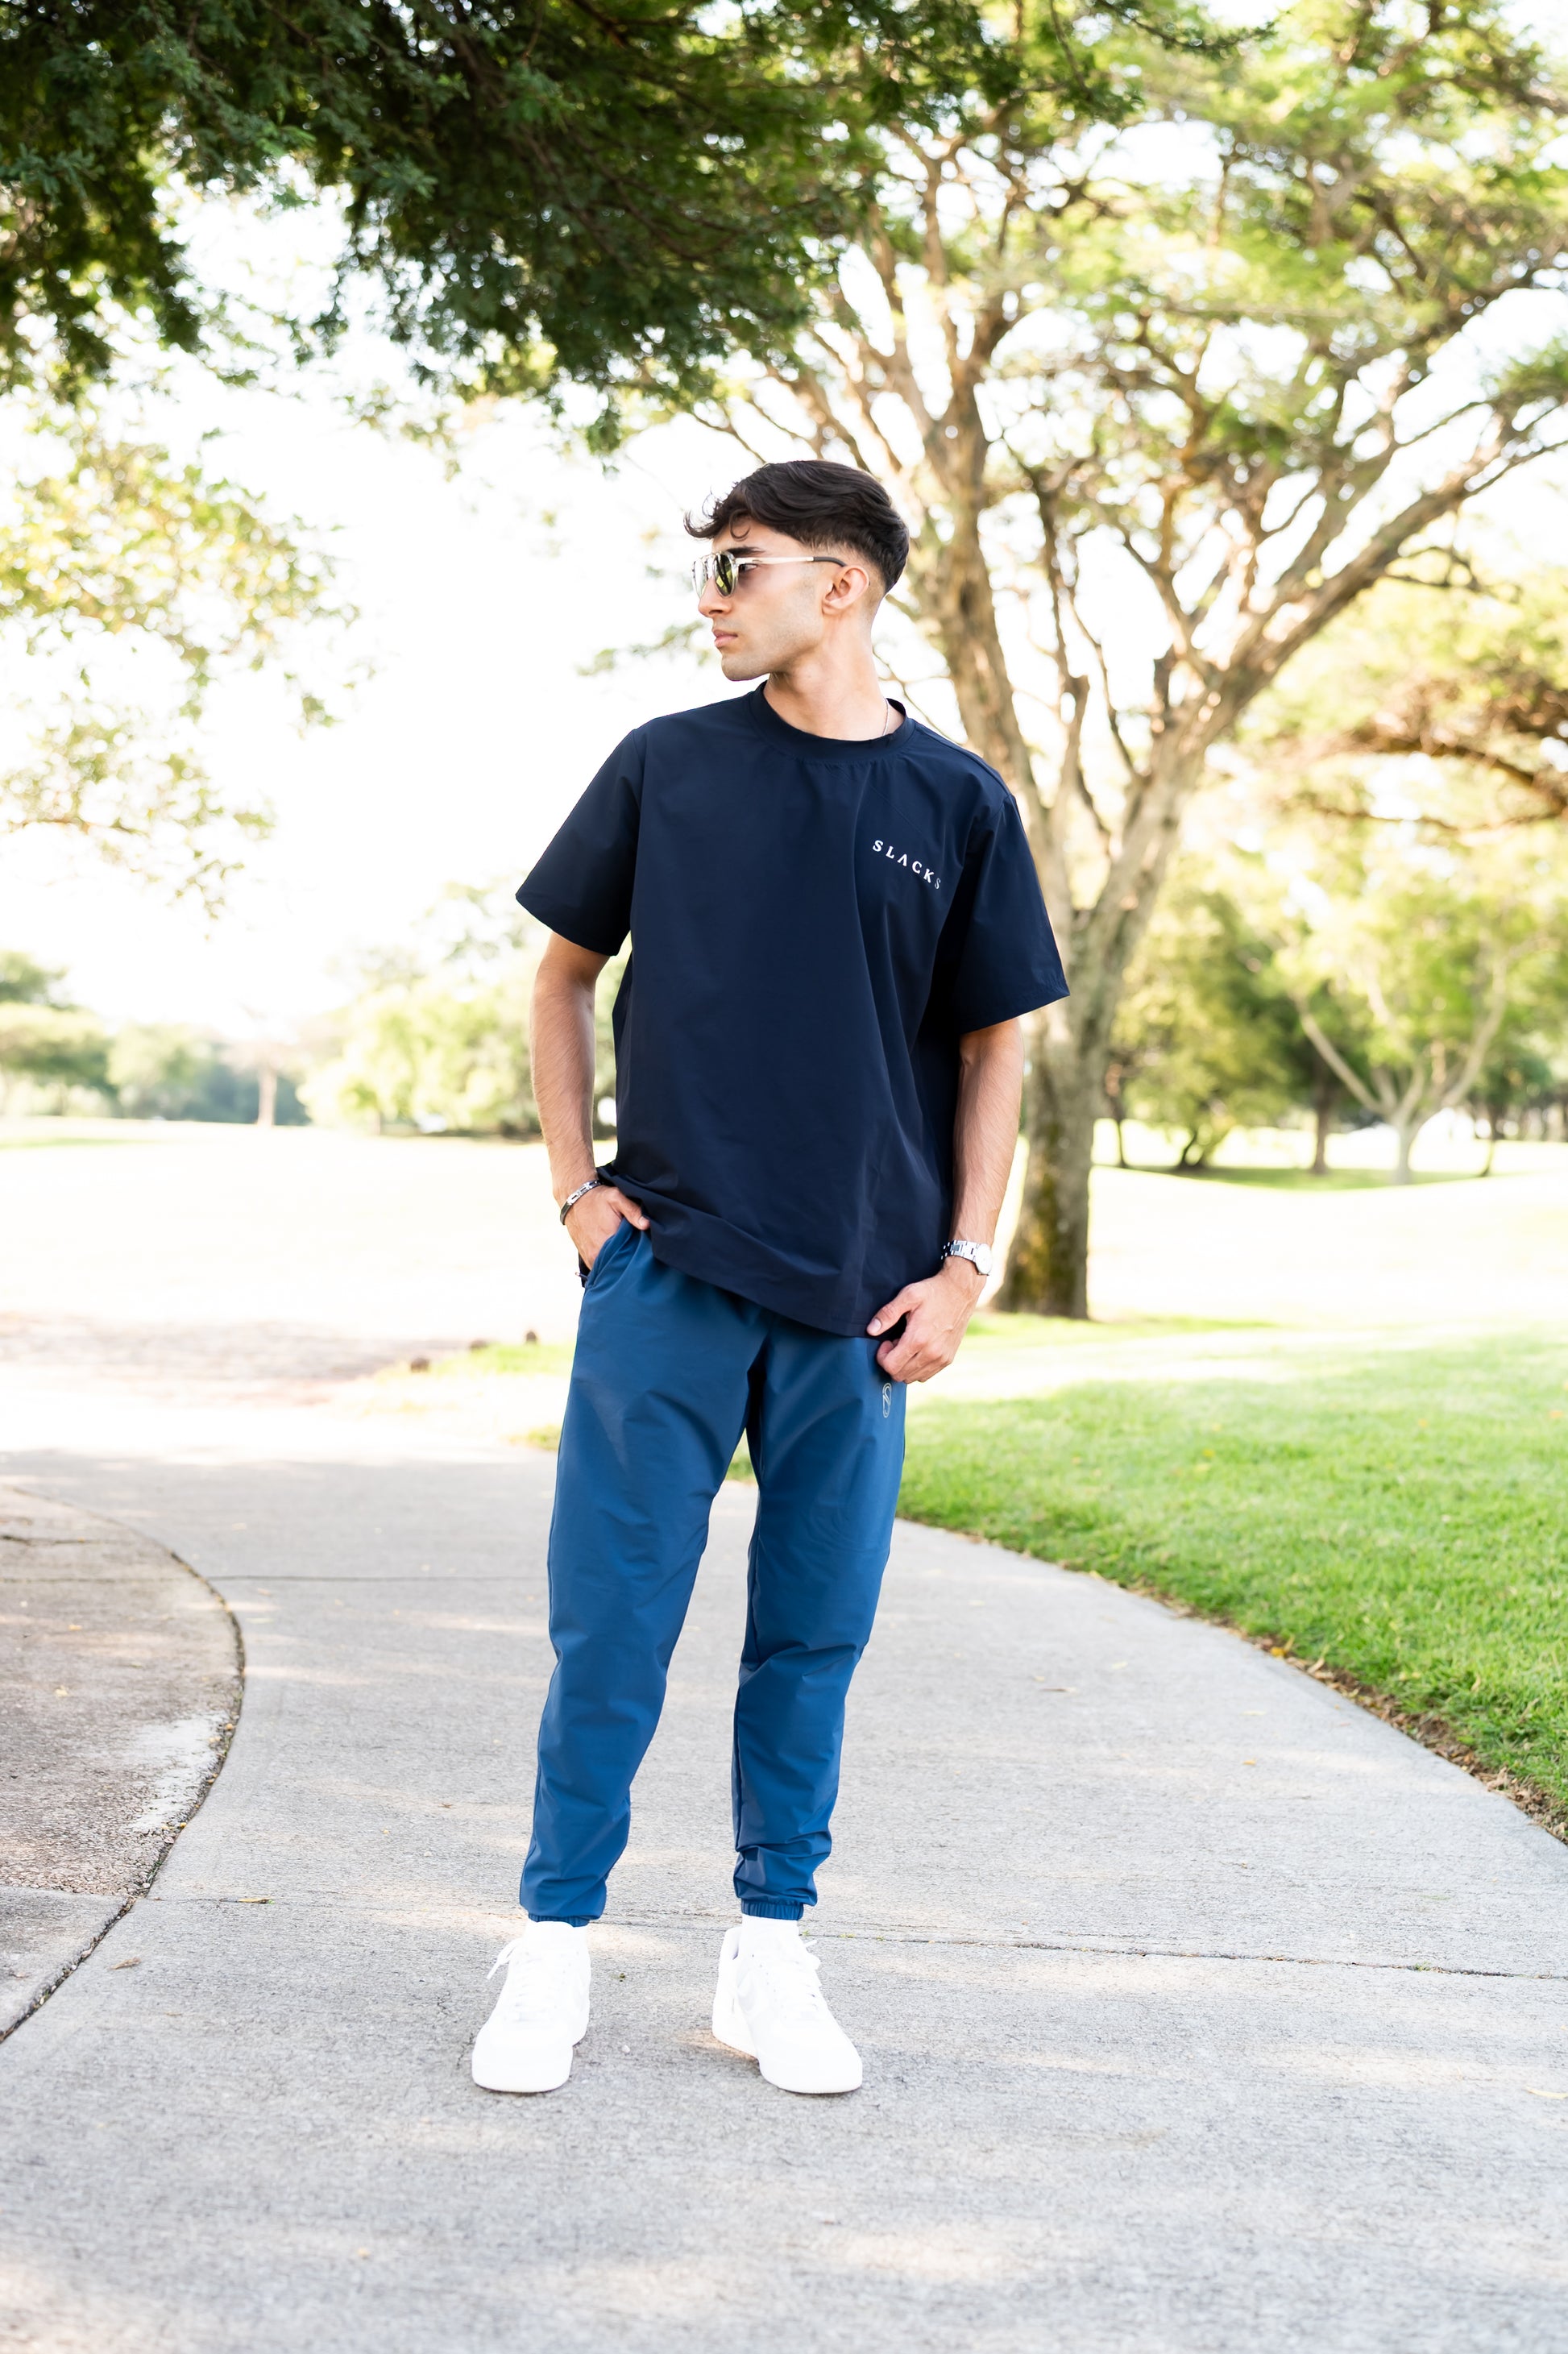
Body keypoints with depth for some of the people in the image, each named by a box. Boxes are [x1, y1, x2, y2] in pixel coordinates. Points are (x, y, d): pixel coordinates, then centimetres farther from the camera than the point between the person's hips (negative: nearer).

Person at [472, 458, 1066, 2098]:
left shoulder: (956, 805, 4)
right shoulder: (667, 769, 5)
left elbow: (993, 1044, 9)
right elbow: (563, 972, 13)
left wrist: (965, 1262, 1)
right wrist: (575, 1186, 3)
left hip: (859, 1294, 1)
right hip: (667, 1275, 0)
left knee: (813, 1636, 7)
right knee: (610, 1626, 0)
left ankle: (770, 1959, 20)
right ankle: (554, 1951, 13)